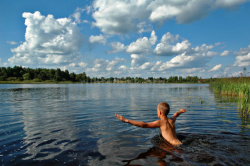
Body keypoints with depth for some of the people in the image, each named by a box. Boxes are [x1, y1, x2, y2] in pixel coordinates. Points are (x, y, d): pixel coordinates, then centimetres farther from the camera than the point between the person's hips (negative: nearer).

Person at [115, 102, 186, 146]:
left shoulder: (160, 122, -9)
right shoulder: (171, 120, 13)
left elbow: (144, 125, -18)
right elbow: (175, 115, 39)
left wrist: (126, 120, -21)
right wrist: (180, 111, 64)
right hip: (180, 144, 9)